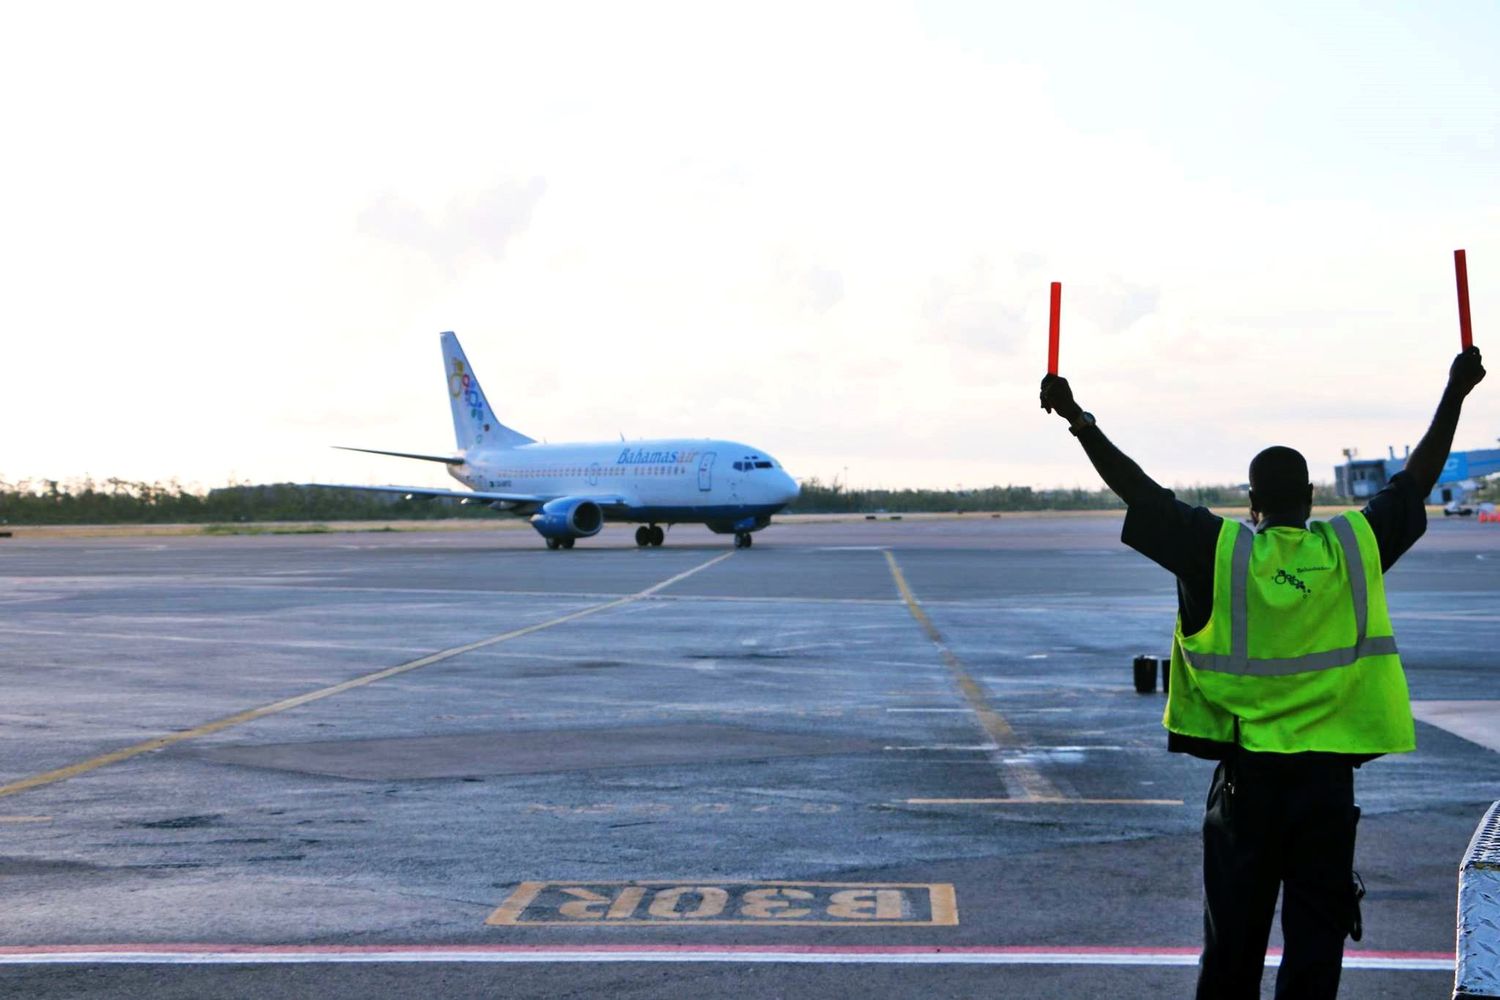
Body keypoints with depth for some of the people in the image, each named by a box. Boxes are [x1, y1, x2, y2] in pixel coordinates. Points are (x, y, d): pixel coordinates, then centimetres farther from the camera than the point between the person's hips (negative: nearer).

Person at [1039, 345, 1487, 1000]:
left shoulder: (1217, 550, -6)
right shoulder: (1356, 546, -1)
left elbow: (1137, 490, -7)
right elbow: (1417, 480, 10)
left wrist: (1079, 420, -3)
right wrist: (1455, 394, 19)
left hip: (1246, 775, 0)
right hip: (1328, 778, 1)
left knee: (1232, 937, 8)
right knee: (1316, 936, 6)